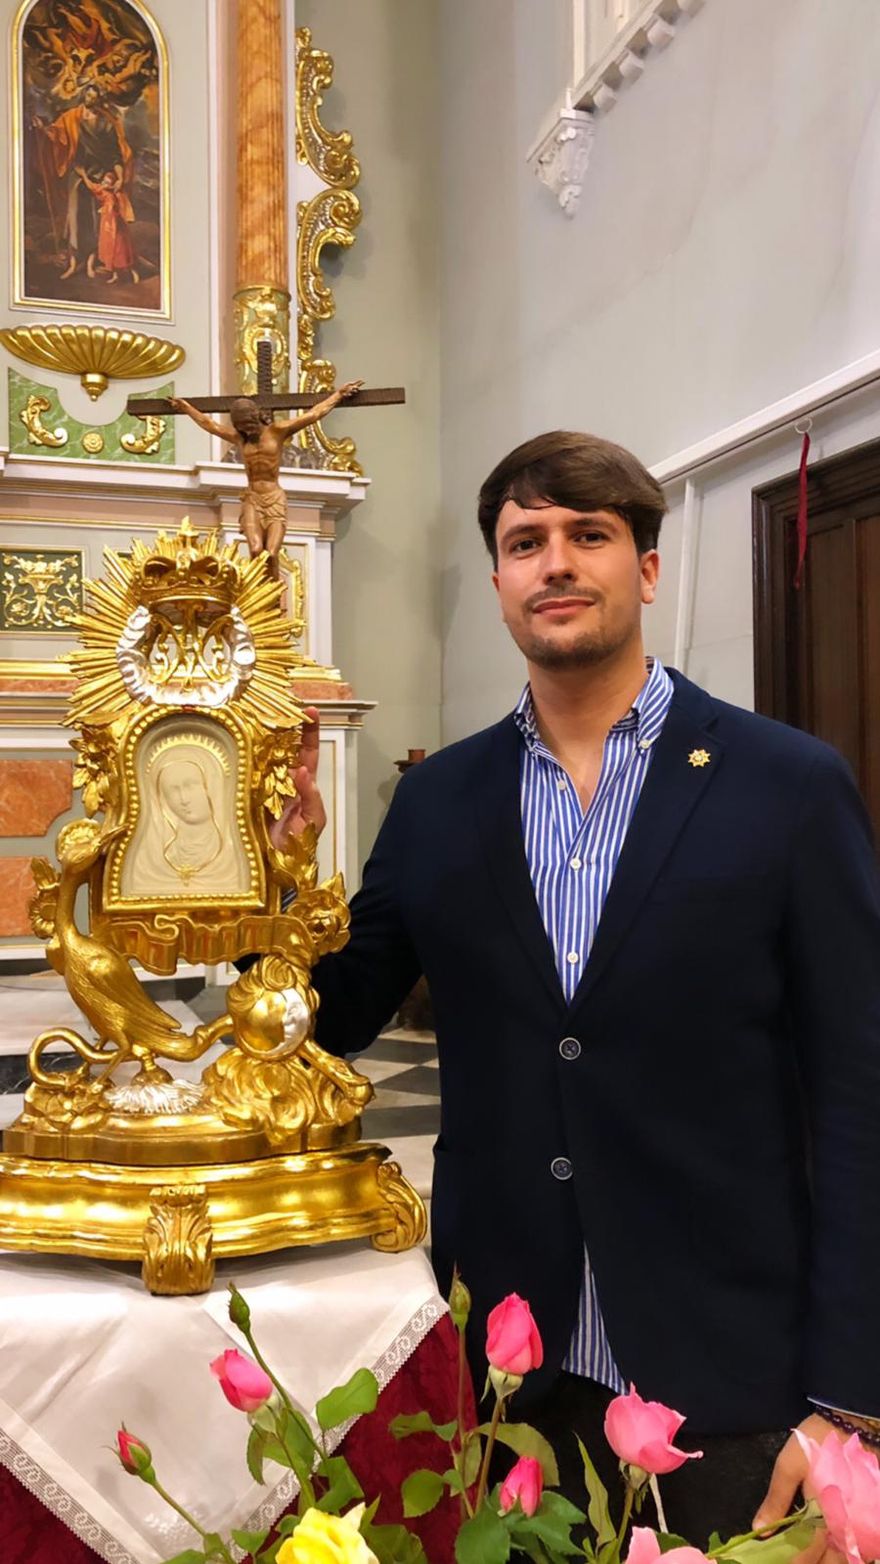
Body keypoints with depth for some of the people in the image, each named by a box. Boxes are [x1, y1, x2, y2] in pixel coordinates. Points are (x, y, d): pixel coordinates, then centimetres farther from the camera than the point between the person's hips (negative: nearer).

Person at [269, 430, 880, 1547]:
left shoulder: (790, 786, -7)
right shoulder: (439, 800, 3)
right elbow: (335, 1021, 8)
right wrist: (282, 860, -9)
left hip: (722, 1380, -2)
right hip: (504, 1371, 3)